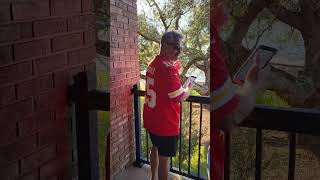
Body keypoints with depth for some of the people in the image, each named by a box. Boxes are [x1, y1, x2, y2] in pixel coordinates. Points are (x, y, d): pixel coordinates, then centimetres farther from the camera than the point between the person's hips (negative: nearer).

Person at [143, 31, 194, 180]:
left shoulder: (154, 63, 4)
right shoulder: (168, 67, -25)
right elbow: (180, 97, -23)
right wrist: (189, 87, -3)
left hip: (151, 119, 9)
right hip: (166, 122, -9)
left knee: (155, 148, 27)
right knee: (164, 158, 5)